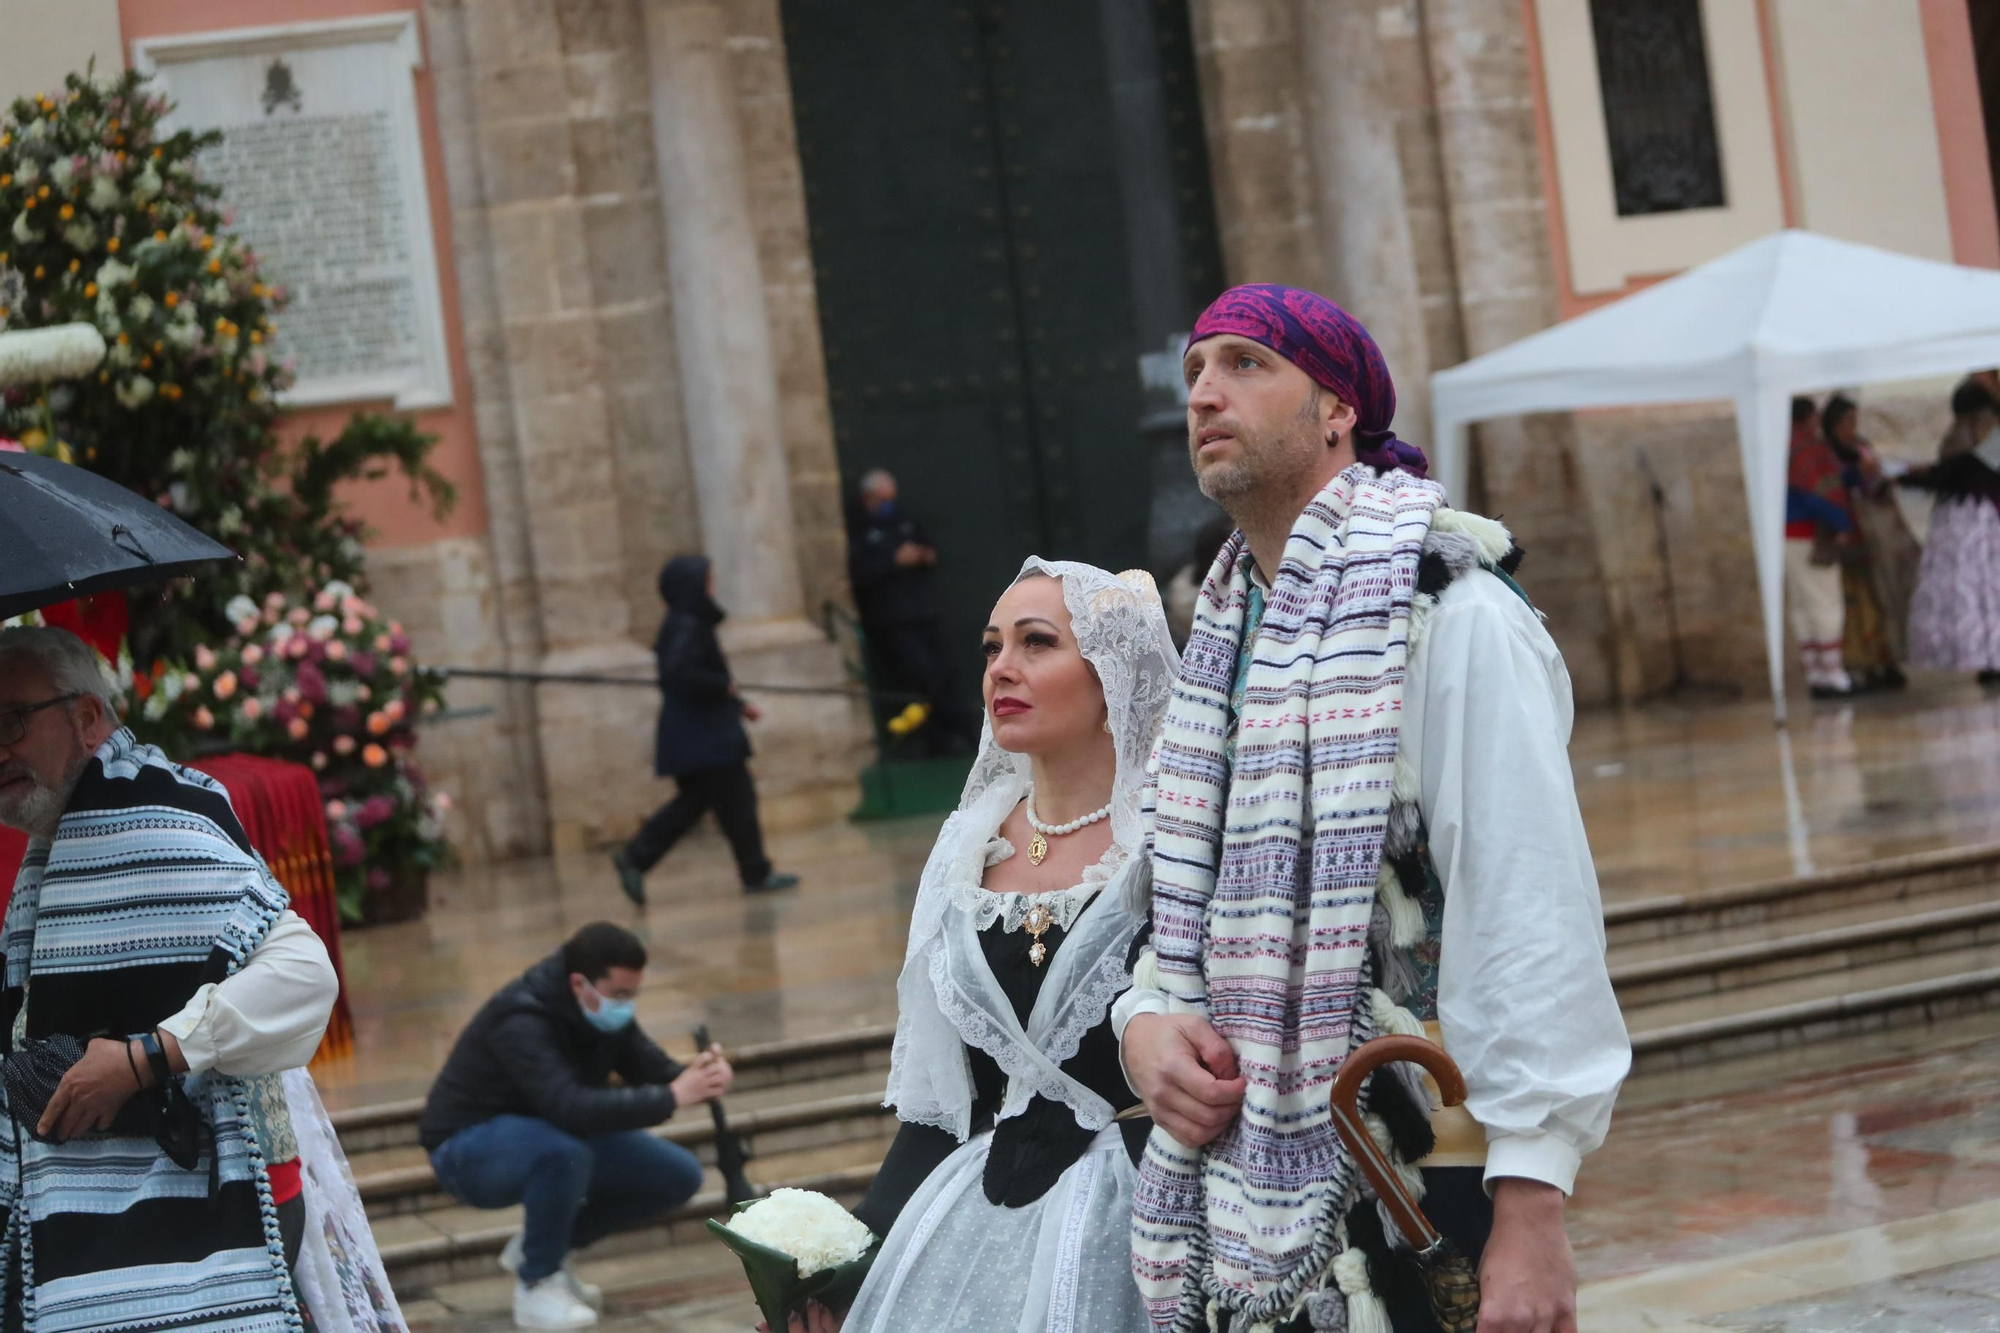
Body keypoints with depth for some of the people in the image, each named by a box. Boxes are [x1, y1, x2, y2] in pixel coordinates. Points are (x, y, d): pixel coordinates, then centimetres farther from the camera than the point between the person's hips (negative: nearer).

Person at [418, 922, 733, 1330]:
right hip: (471, 1149, -8)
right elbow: (571, 1107, -44)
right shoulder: (522, 1020, -32)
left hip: (552, 1136, 8)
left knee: (679, 1176, -5)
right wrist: (673, 1097, -46)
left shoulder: (604, 1009, -7)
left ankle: (539, 1245, 9)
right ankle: (537, 1284, -16)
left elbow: (654, 1073, -6)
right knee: (564, 1151, -40)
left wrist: (699, 1078, -29)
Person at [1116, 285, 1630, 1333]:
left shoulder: (1447, 613, -11)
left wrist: (1531, 1207, -23)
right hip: (1249, 1185, 7)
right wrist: (1144, 1022, -2)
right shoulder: (1224, 637, 15)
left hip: (1417, 1177, -7)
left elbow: (1530, 911, -18)